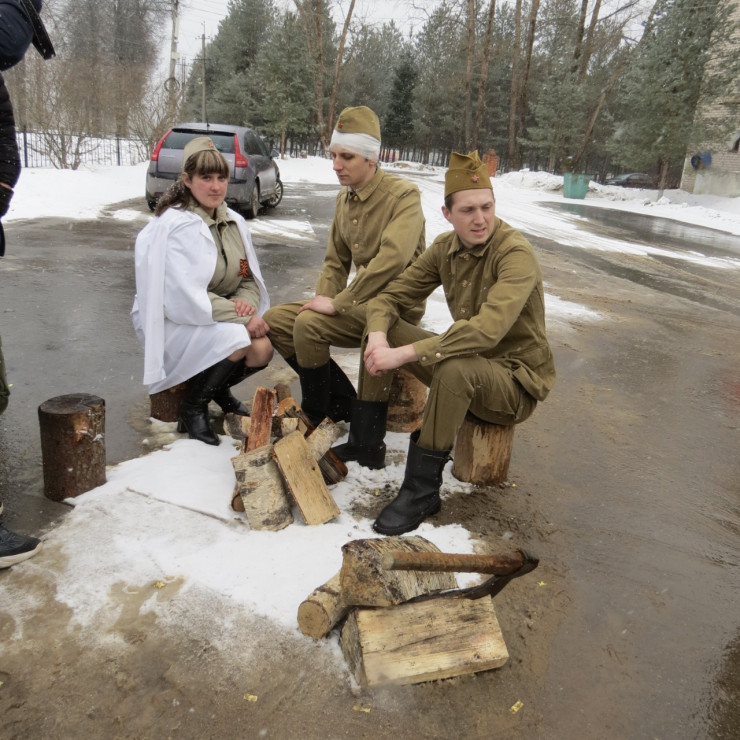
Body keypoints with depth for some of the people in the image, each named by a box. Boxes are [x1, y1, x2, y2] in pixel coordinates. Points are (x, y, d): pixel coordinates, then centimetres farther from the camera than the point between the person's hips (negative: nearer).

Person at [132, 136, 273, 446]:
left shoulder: (234, 222, 3)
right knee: (237, 339, -31)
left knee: (262, 350, -17)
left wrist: (247, 302, -18)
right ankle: (192, 409, -8)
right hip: (171, 322, -7)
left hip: (220, 317, 7)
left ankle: (220, 389, 16)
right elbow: (186, 298, -26)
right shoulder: (175, 226, -20)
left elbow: (250, 279, 6)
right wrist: (242, 316, -23)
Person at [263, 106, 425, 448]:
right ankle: (343, 402, 4)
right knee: (275, 320, -1)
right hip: (360, 302, 9)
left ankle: (315, 416, -3)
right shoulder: (345, 197, 9)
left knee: (309, 324, -27)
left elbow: (392, 259, -31)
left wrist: (338, 303, -27)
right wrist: (323, 298, -5)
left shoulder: (403, 195, -16)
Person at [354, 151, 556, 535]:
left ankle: (422, 489, -22)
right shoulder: (446, 247, -1)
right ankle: (366, 437, 5)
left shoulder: (516, 254, -23)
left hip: (515, 380, -6)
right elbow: (390, 296, -1)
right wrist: (378, 337, -23)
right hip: (468, 361, 7)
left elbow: (486, 329, -37)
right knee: (385, 328, -7)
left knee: (455, 367, -38)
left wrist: (403, 354, -38)